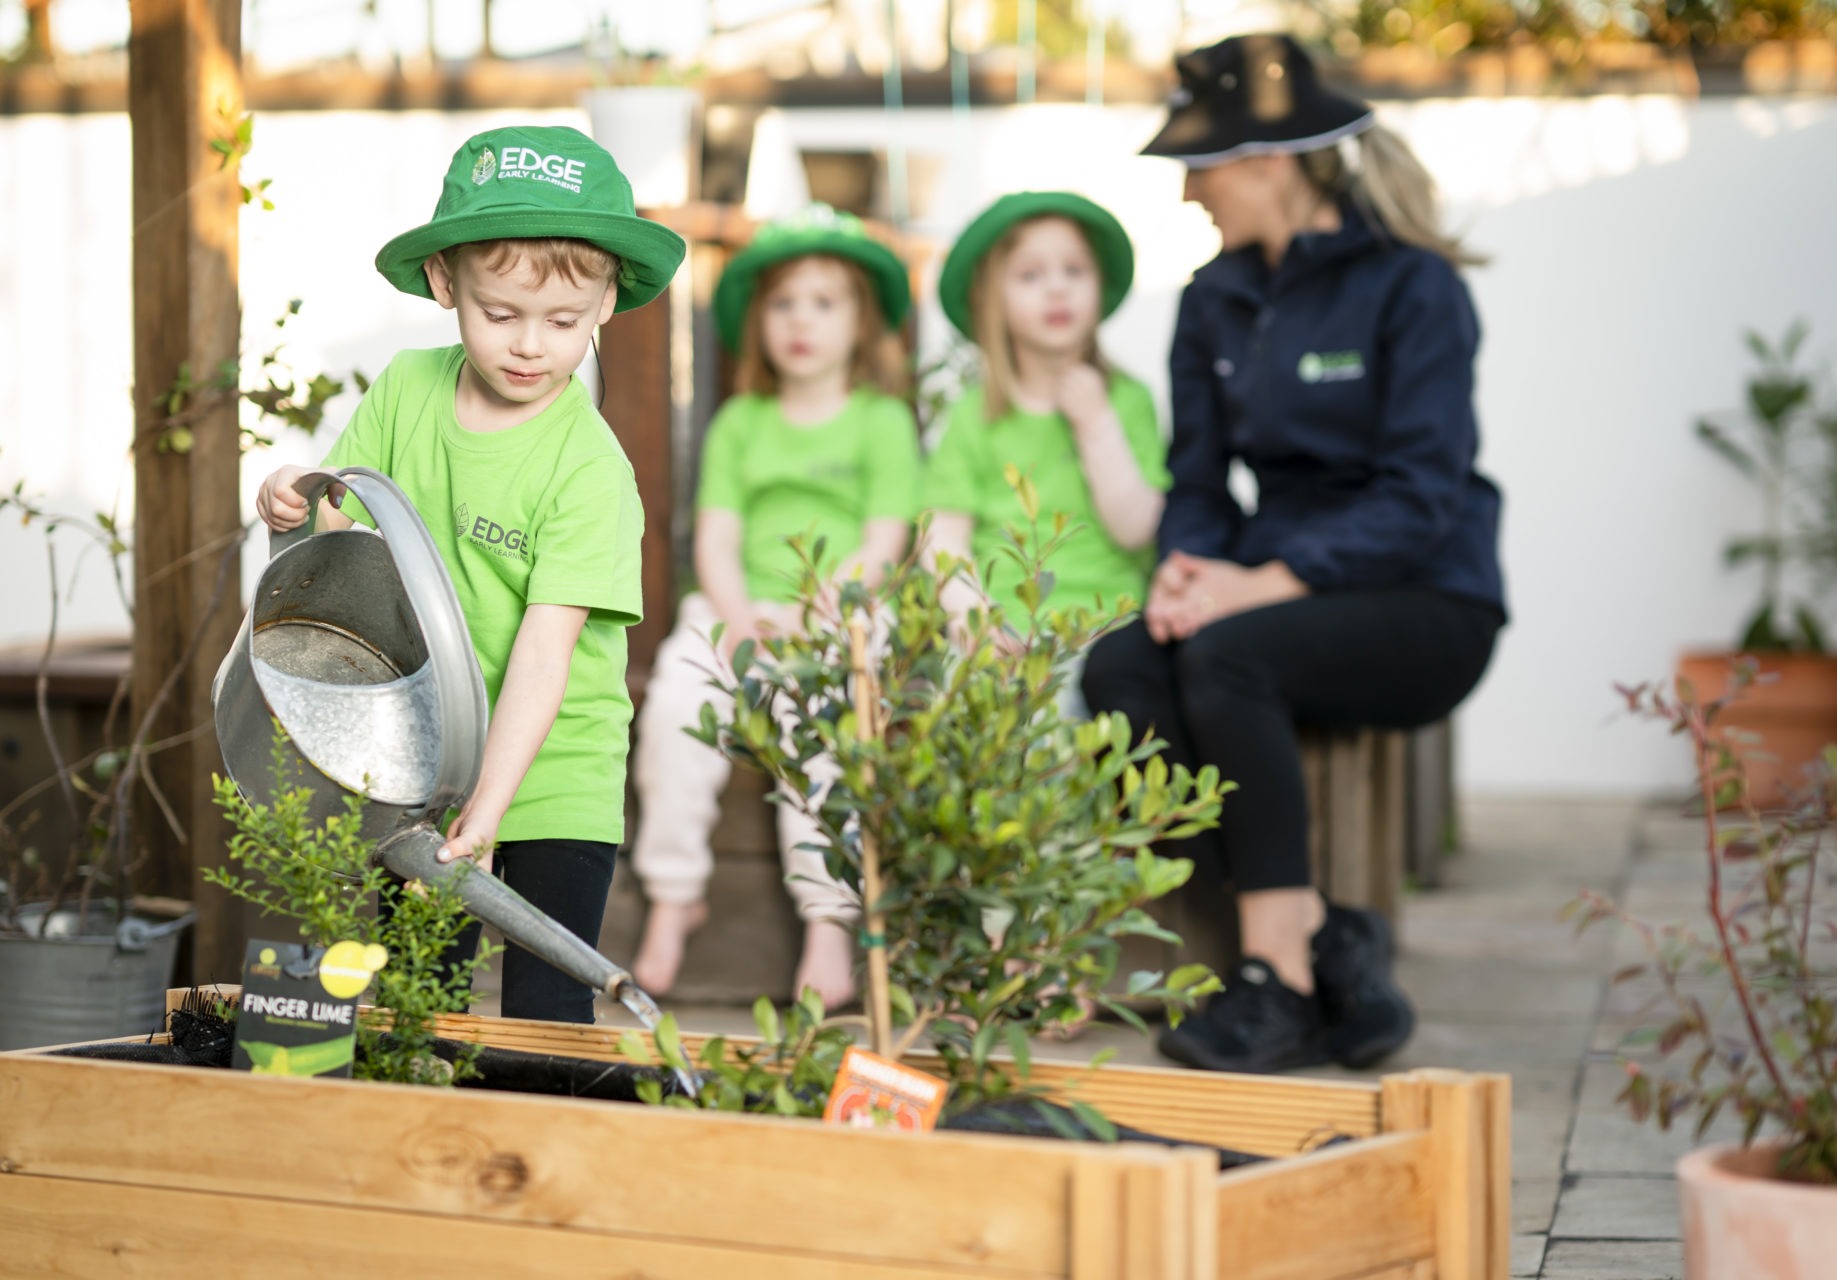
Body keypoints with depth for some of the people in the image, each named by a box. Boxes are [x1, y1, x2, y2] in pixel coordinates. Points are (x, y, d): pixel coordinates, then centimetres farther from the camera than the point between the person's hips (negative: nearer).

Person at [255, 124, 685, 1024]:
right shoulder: (406, 391, 0)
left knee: (544, 1019, -3)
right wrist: (293, 504, -13)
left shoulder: (589, 466, -16)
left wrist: (489, 804, -30)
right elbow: (347, 534, 11)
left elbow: (546, 646, -22)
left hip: (553, 785, -4)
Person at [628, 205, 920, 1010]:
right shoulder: (740, 422, 18)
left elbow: (882, 547, -1)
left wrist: (805, 615, -14)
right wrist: (738, 617, -9)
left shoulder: (883, 421, 7)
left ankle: (827, 919, -32)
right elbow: (715, 539, 10)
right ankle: (673, 897, -17)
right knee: (676, 699, -26)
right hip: (738, 610, 3)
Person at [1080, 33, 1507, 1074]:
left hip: (1426, 604, -6)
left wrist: (1268, 582, -25)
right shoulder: (1215, 301, 12)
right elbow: (1199, 480, 12)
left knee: (1227, 654, -35)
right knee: (1118, 670, -25)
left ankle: (1280, 977, -26)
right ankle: (1328, 946, -22)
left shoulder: (1413, 285, -8)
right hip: (1274, 587, 6)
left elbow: (1423, 496, -16)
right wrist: (1186, 564, -12)